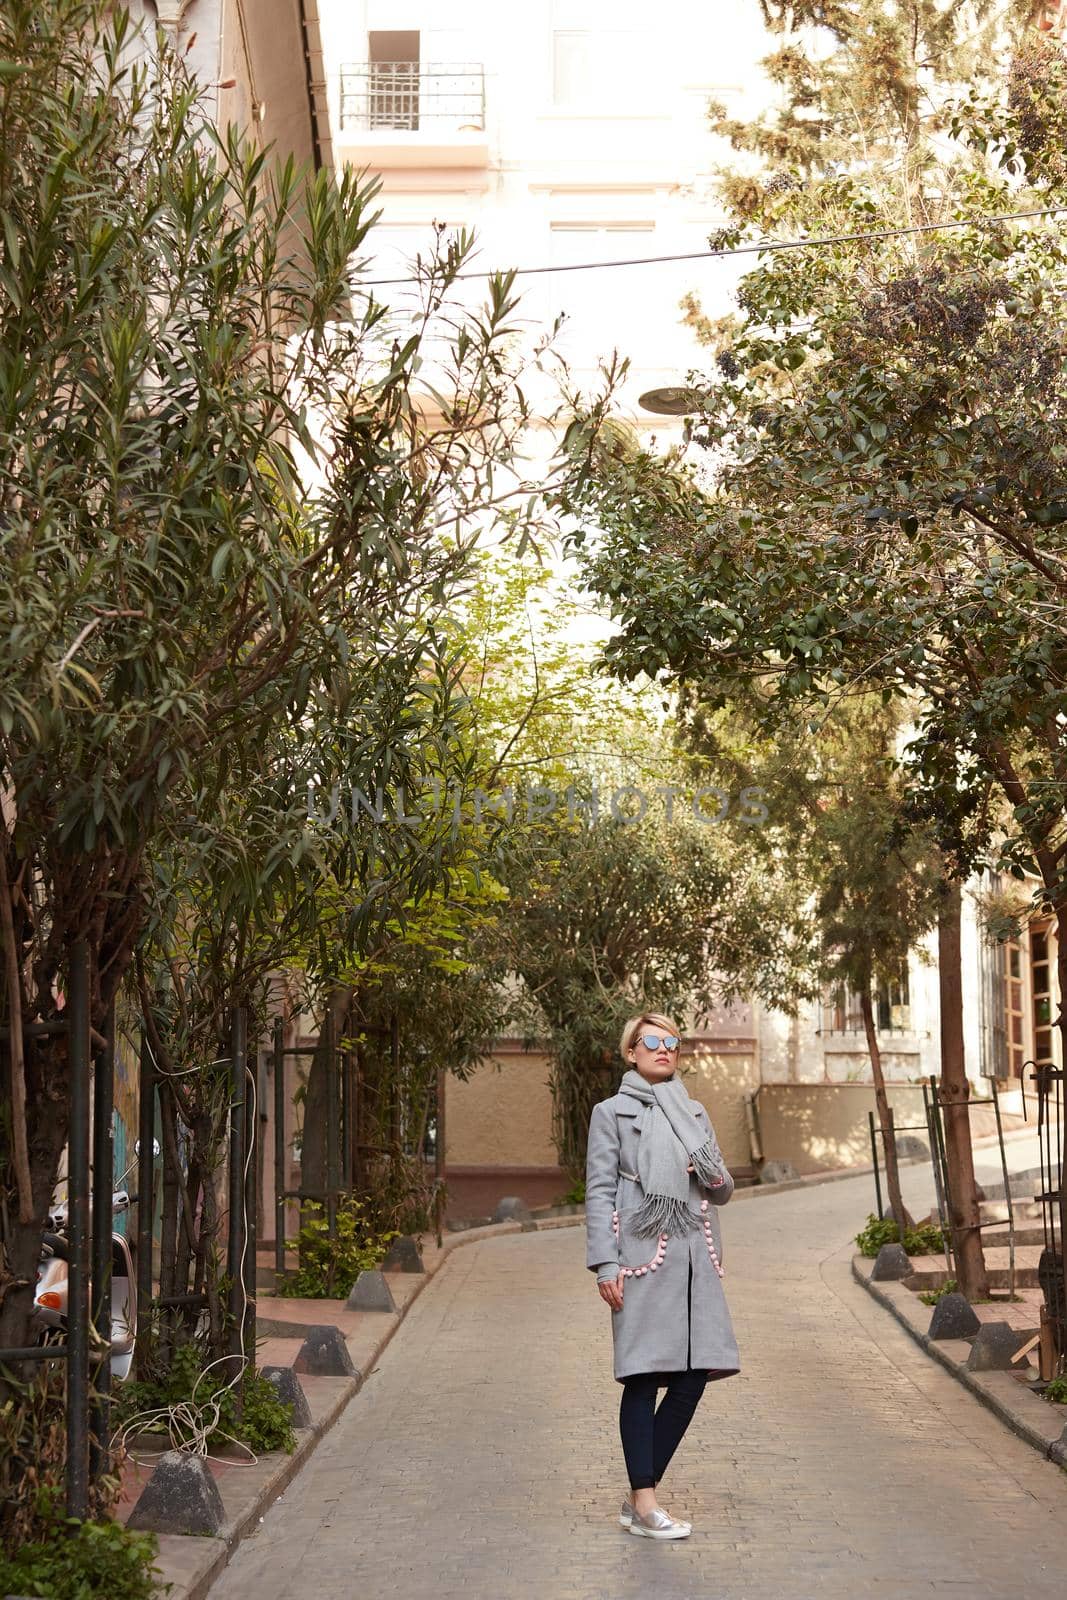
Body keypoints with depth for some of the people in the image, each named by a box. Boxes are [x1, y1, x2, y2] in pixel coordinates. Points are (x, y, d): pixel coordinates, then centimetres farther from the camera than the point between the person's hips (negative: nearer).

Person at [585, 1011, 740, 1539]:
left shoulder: (694, 1113, 19)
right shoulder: (612, 1112, 4)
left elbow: (723, 1192, 21)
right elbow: (599, 1191, -1)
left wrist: (716, 1178, -4)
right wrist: (605, 1265, -10)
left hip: (695, 1257, 5)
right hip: (642, 1255, -5)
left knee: (694, 1373, -1)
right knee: (643, 1375, -6)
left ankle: (639, 1494, 10)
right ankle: (644, 1502, -1)